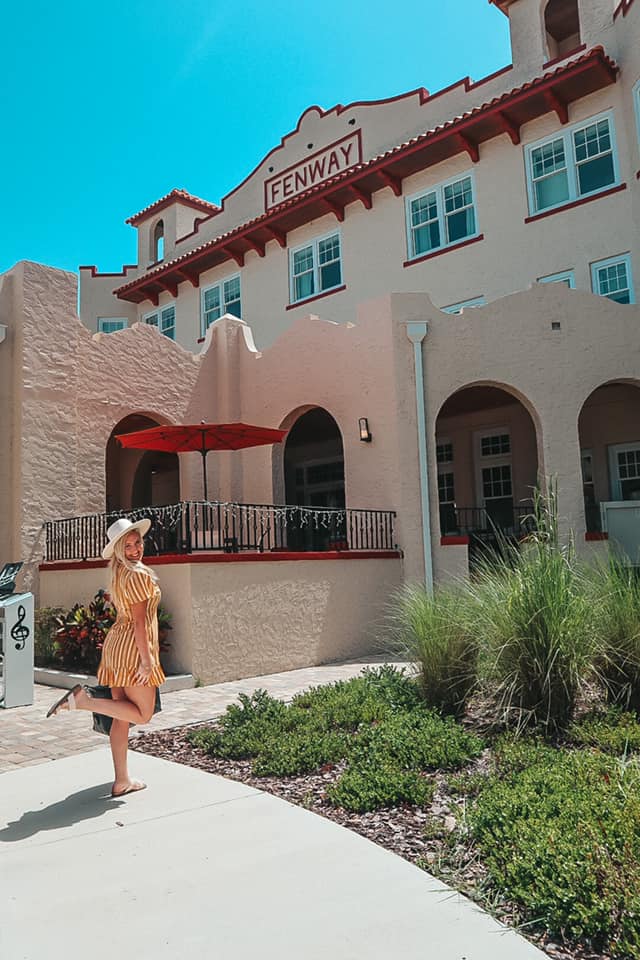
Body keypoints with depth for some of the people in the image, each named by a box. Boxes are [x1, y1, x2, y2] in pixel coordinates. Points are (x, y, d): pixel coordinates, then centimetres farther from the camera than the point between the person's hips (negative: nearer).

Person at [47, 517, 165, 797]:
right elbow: (139, 621, -18)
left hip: (116, 642, 9)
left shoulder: (119, 574, 13)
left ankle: (122, 781, 17)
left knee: (122, 716, 11)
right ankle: (81, 699, -10)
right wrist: (146, 659, -17)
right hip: (133, 647, -9)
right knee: (142, 714, -1)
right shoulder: (138, 575, -15)